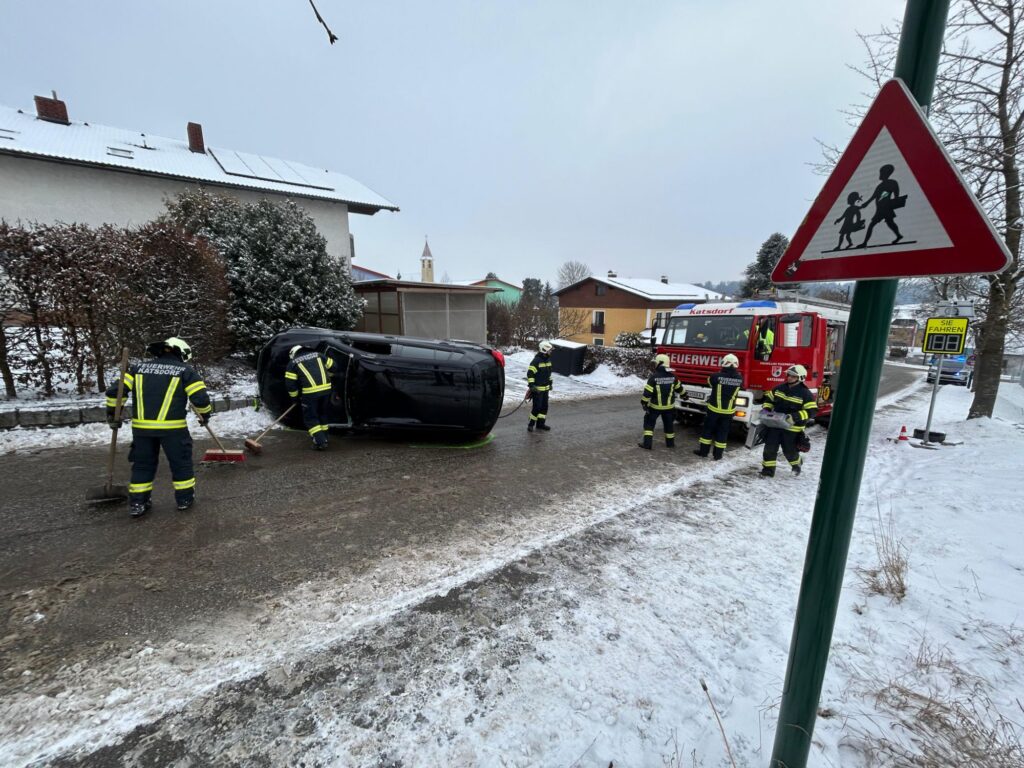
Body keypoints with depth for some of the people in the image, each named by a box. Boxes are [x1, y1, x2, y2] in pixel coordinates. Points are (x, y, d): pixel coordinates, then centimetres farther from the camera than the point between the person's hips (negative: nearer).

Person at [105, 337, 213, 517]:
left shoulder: (139, 368, 12)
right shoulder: (185, 370, 0)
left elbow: (114, 390, 6)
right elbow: (201, 398, -8)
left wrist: (112, 414, 18)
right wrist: (205, 415, 10)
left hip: (141, 426, 4)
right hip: (172, 427, -4)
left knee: (143, 464, 18)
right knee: (181, 462, 11)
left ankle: (137, 503, 22)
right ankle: (185, 498, 20)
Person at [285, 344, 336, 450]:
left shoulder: (292, 363, 8)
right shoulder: (317, 354, 18)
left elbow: (290, 383, 3)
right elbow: (332, 366, 20)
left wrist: (295, 396, 16)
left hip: (310, 393, -4)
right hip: (326, 389, 4)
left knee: (310, 418, 8)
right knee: (322, 414, 21)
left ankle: (320, 442, -1)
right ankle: (324, 439, 26)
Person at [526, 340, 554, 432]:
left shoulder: (548, 360, 10)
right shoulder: (536, 361, -18)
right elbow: (530, 374, -20)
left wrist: (550, 383, 23)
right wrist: (531, 385, -23)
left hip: (546, 388, 9)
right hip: (537, 389, -9)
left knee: (544, 406, 12)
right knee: (537, 407, -5)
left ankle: (540, 424, 22)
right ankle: (531, 424, 10)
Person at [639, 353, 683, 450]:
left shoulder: (654, 376, -18)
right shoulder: (672, 376, -3)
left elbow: (647, 392, -19)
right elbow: (679, 388, 13)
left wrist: (644, 402, -7)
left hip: (655, 406, -4)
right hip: (669, 406, 4)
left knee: (649, 422, 9)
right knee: (669, 424, 19)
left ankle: (647, 443, 3)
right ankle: (670, 443, 30)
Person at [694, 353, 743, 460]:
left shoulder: (717, 376, -17)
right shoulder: (739, 378, -8)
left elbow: (710, 381, 6)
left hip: (714, 408, -2)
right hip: (729, 411, 2)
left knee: (708, 429, 11)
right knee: (722, 432, 11)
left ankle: (703, 451, 17)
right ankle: (717, 454, 17)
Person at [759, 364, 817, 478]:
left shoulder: (805, 393, -12)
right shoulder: (780, 388, 3)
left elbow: (811, 411, -17)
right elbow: (769, 397, 17)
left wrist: (795, 417, -28)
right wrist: (766, 409, 1)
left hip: (792, 428, -4)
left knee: (789, 450, 9)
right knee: (770, 447, 2)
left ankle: (796, 463, 41)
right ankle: (768, 469, 13)